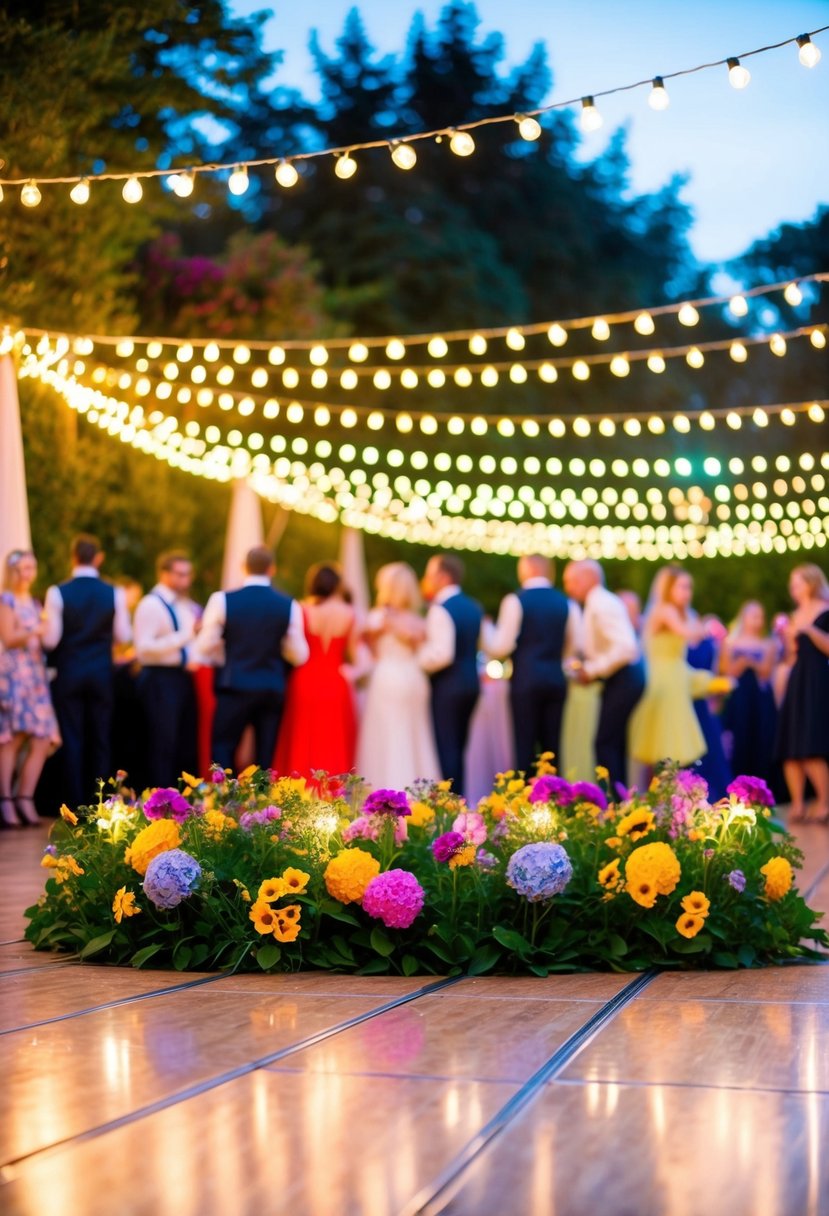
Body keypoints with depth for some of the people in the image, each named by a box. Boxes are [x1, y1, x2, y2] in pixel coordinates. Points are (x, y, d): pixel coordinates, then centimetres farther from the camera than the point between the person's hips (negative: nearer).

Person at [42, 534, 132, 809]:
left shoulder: (57, 593, -10)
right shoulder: (115, 594, -5)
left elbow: (50, 640, -9)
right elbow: (123, 637, 0)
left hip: (68, 673, -1)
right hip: (102, 674, 1)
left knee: (72, 740, 4)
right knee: (100, 740, 10)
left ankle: (75, 804, 4)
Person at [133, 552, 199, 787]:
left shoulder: (184, 606, 16)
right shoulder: (151, 605, -10)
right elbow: (144, 648, -21)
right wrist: (185, 636, -24)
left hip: (182, 678, 9)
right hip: (160, 680, -8)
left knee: (187, 746, 11)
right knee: (163, 745, -5)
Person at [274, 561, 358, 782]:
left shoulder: (302, 611, -4)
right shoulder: (349, 614, -3)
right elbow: (352, 656, 0)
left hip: (304, 683, 0)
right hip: (336, 685, 0)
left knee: (300, 747, 6)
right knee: (334, 749, 6)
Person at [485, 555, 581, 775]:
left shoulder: (515, 601, -6)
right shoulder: (567, 604, 7)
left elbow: (501, 648, -7)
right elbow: (574, 648, 10)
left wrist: (486, 630, 11)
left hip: (525, 680, -4)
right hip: (556, 680, 4)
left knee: (525, 746, 0)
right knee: (551, 746, 9)